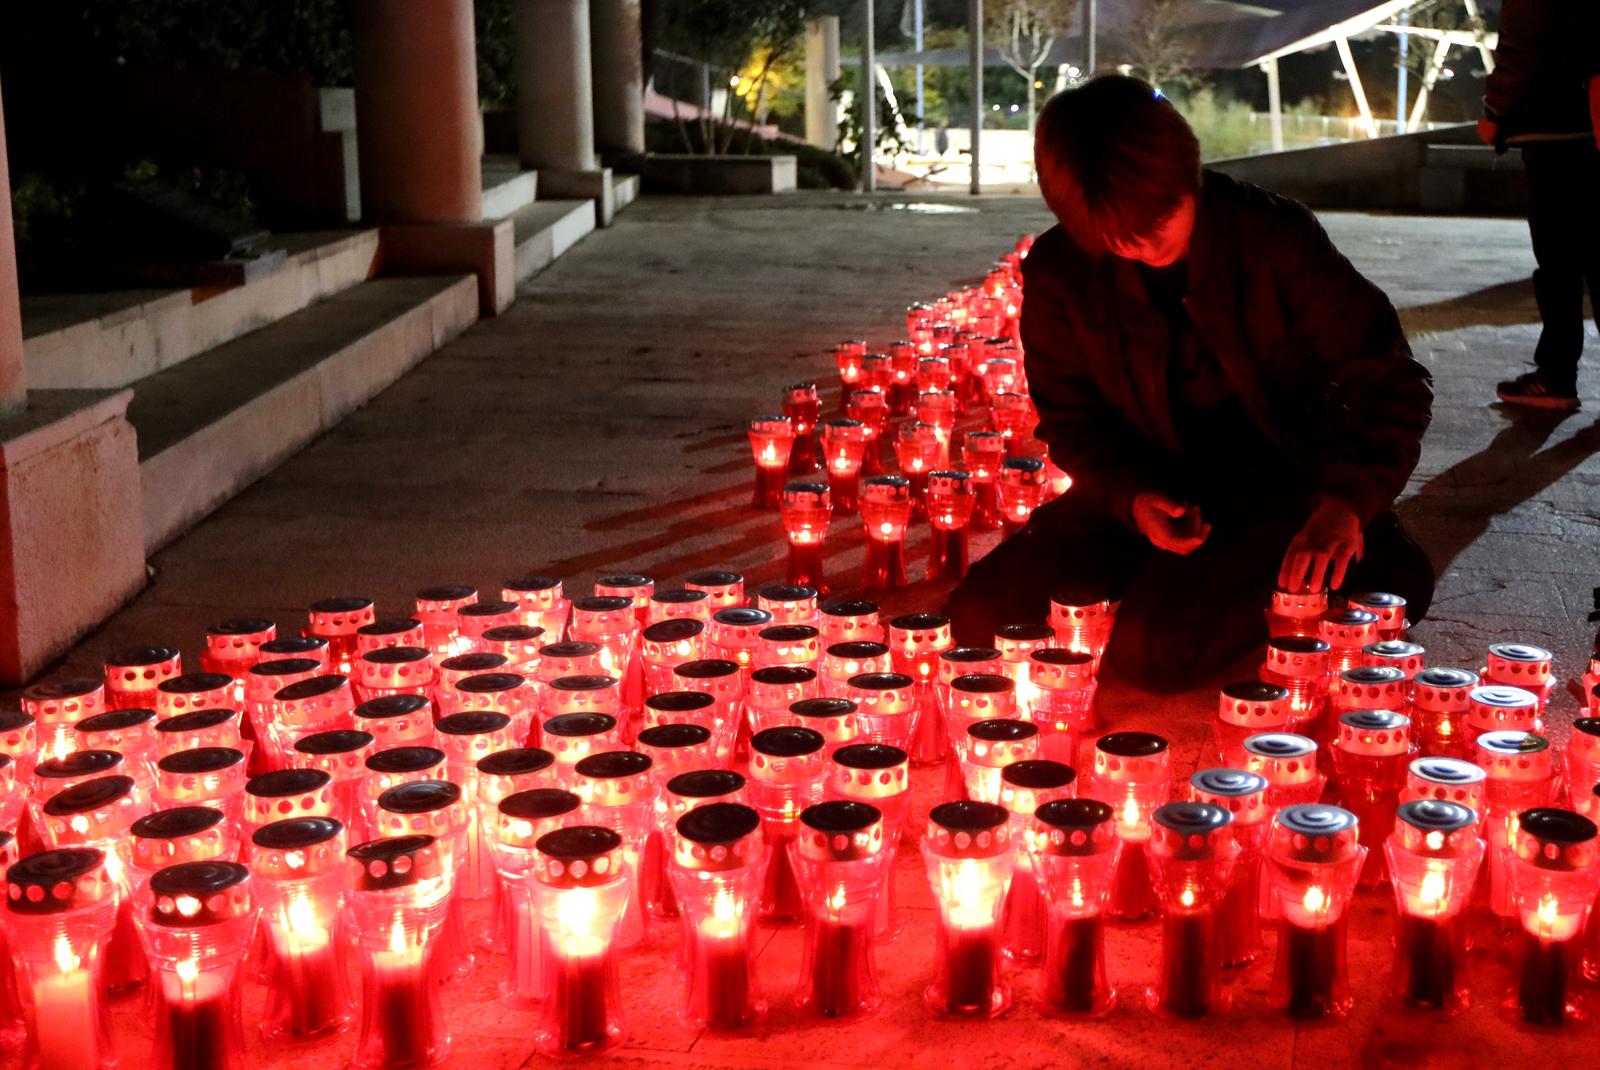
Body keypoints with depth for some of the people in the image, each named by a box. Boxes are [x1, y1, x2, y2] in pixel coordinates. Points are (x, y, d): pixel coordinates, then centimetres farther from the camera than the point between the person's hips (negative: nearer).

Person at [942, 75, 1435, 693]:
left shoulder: (1273, 239, -17)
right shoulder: (1058, 272, -9)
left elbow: (1389, 382, -14)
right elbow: (1070, 416, 2)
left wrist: (1346, 500, -31)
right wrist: (1133, 498, -19)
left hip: (1275, 480, -4)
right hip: (1151, 487, 5)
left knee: (1152, 652, -28)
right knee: (979, 617, -12)